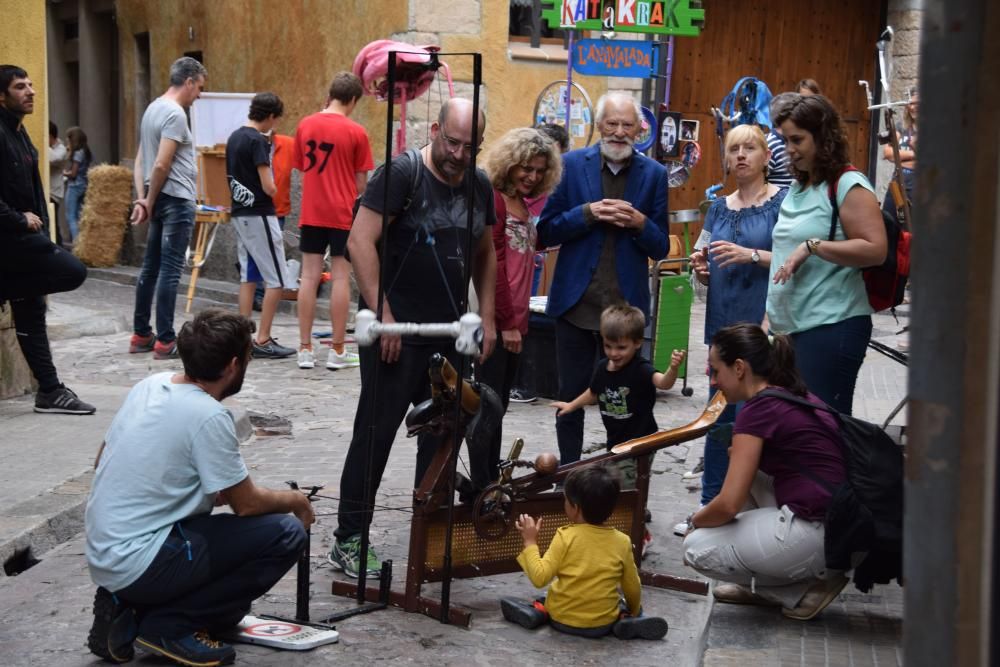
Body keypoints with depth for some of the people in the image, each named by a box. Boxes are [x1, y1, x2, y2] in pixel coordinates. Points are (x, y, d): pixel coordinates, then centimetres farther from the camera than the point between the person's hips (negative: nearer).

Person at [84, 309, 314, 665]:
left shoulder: (151, 384, 5)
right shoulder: (209, 417, -18)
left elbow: (102, 460, 18)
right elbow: (247, 504, -9)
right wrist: (296, 501, 13)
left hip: (101, 556, 8)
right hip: (138, 565, -8)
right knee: (285, 533, -9)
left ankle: (128, 608, 11)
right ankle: (169, 624, -5)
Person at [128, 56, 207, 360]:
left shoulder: (153, 108, 15)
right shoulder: (175, 114, -15)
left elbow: (140, 160, 13)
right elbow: (161, 165, -20)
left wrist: (142, 198, 6)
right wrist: (150, 201, -8)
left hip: (160, 200, 10)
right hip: (177, 200, -10)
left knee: (151, 268, 14)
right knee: (169, 271, -7)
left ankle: (141, 335, 21)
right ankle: (165, 342, -5)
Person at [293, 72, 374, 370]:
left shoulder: (305, 125, 3)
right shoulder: (356, 132, -8)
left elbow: (301, 169, 12)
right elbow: (361, 181, -2)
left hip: (311, 213, 3)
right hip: (343, 214, -3)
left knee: (309, 276, 6)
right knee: (340, 278, 1)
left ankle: (305, 348, 8)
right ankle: (337, 351, 4)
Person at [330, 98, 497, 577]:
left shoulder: (479, 186, 9)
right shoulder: (402, 173, -10)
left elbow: (485, 254, 20)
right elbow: (360, 241, -16)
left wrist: (487, 317, 12)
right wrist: (383, 315, -19)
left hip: (450, 334, 7)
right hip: (396, 332, -6)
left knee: (442, 435, 11)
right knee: (376, 432, -2)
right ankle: (349, 539, 7)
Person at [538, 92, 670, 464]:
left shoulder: (653, 174, 4)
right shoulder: (571, 165, 2)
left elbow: (660, 249, 5)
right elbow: (546, 232, 0)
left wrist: (639, 222, -14)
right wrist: (588, 213, -14)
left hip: (626, 306, 0)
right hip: (576, 303, 0)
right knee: (571, 399, 9)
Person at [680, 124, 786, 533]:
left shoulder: (783, 202, -2)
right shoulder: (718, 208, 16)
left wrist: (752, 255, -20)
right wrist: (700, 267, 1)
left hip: (763, 326, -6)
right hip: (722, 323, 6)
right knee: (719, 418, 11)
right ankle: (711, 506, 20)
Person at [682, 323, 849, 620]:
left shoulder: (759, 410, -12)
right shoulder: (796, 396, 14)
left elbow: (728, 504, -14)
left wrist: (695, 521, 5)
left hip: (817, 534, -9)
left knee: (697, 549, 0)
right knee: (748, 466, 23)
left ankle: (807, 586, 4)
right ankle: (761, 585, 22)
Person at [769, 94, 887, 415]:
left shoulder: (848, 185, -7)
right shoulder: (799, 188, 18)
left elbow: (875, 250, -18)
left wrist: (813, 246, -20)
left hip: (832, 328, -8)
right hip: (792, 327, 8)